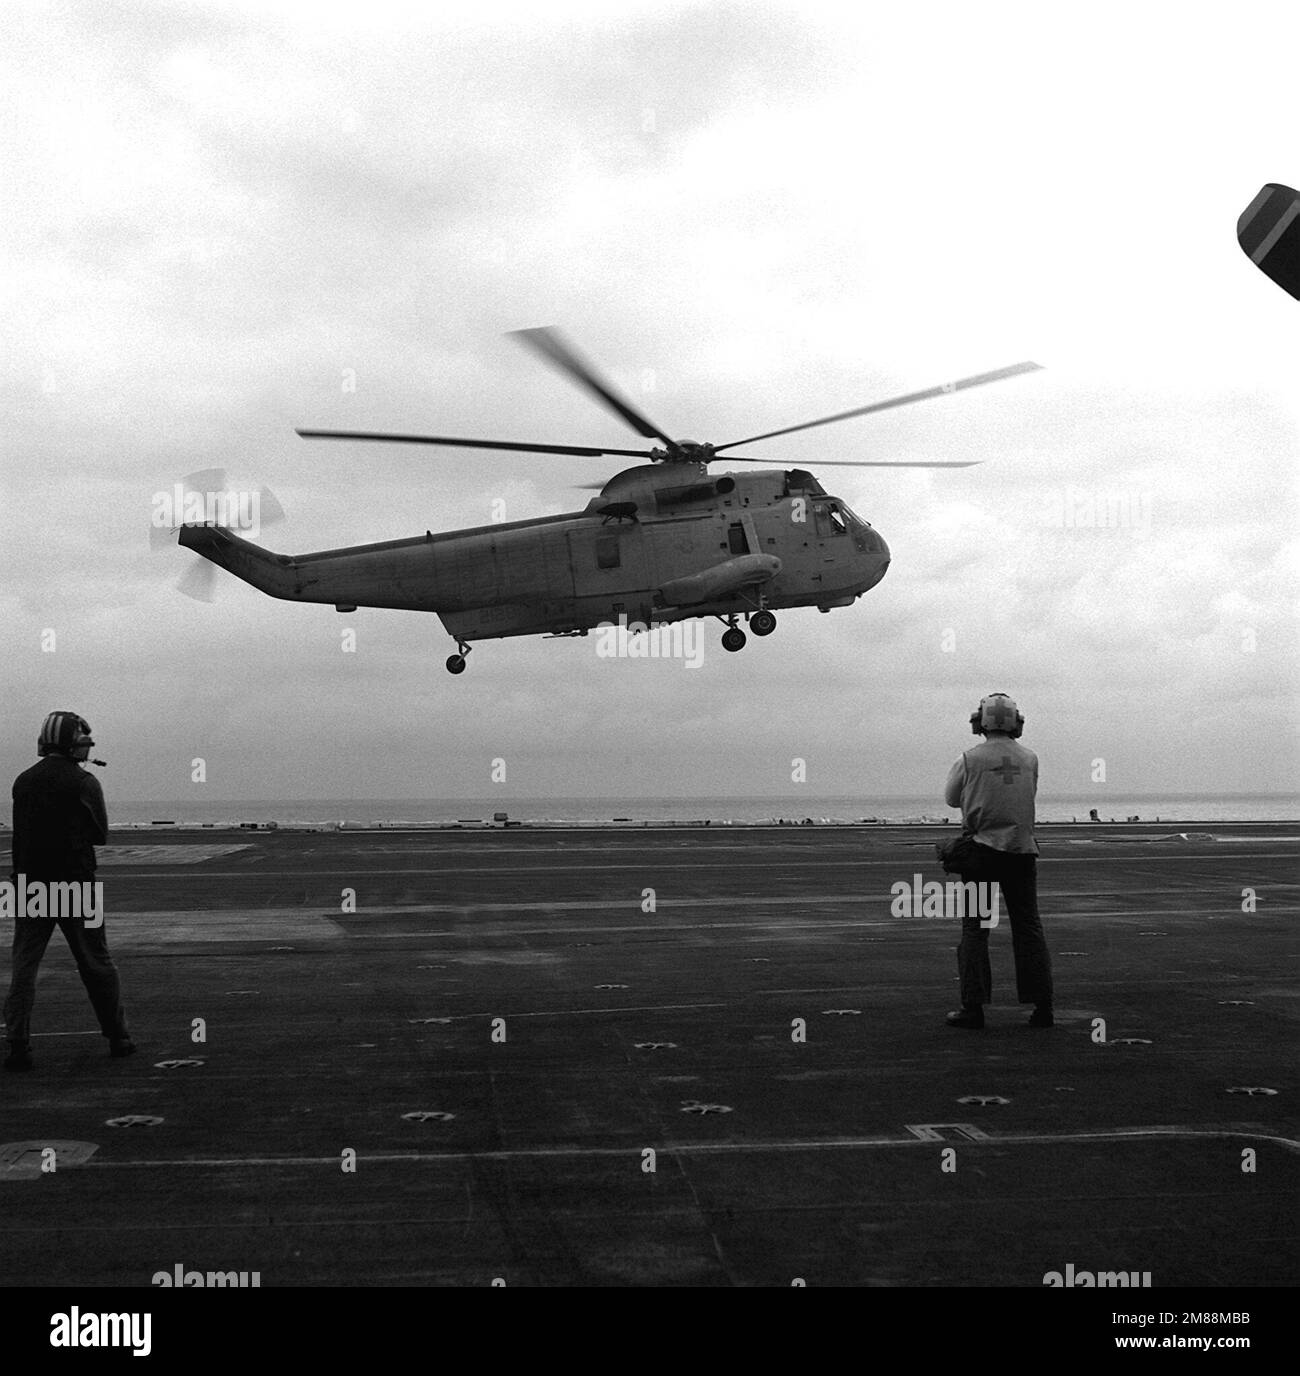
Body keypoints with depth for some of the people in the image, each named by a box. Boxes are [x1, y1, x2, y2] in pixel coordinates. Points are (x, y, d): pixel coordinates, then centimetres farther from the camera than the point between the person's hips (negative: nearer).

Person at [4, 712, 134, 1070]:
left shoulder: (23, 781, 5)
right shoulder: (84, 783, -9)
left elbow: (23, 831, 12)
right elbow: (100, 834, -1)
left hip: (30, 884, 3)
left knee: (24, 966, 6)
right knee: (96, 964, 9)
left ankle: (18, 1046, -2)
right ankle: (118, 1038, 18)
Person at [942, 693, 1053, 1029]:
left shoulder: (971, 759, -6)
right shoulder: (1030, 759, 3)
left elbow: (952, 799, 7)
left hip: (982, 848, -3)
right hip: (1022, 850, 3)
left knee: (974, 929, 2)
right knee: (1028, 929, 8)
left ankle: (973, 1008, -2)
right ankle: (1042, 1006, 7)